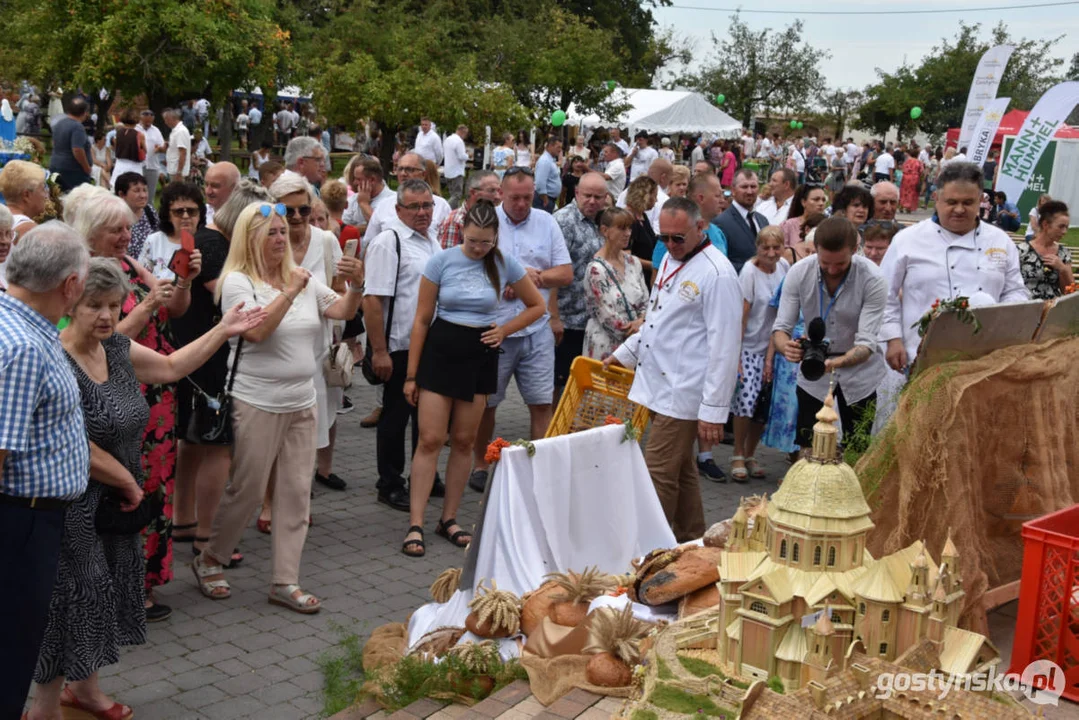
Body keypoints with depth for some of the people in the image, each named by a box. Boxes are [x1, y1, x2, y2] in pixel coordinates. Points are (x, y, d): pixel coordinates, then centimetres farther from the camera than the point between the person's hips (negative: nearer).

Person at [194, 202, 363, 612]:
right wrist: (290, 292, -23)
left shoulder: (302, 279, 10)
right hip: (257, 404, -6)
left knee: (296, 493, 6)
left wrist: (356, 285, -14)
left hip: (302, 404, 6)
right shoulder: (238, 281, -7)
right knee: (247, 491, 2)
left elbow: (343, 312, 4)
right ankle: (209, 561, 25)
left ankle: (285, 582, 13)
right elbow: (256, 330, -21)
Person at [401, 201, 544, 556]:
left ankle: (449, 519, 21)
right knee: (430, 439, -6)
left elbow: (537, 306, 11)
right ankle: (415, 525, -2)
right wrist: (411, 374, -3)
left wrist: (503, 330, -3)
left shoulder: (505, 265, -3)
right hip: (441, 350, -2)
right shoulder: (441, 261, -7)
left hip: (481, 354, 2)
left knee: (464, 441, 9)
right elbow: (422, 319, -3)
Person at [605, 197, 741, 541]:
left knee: (660, 474, -7)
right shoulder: (669, 260, 13)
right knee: (681, 472, 17)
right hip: (662, 384, 9)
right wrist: (624, 353, 22)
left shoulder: (717, 274, -16)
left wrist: (713, 410, -19)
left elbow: (724, 347, -18)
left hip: (683, 393, -9)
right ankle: (691, 543, 29)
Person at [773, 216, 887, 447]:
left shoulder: (872, 280, -23)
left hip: (859, 370, -1)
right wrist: (786, 346, -39)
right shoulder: (799, 272, -16)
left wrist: (836, 363, -48)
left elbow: (866, 343, -27)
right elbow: (781, 326, -14)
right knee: (808, 447, 3)